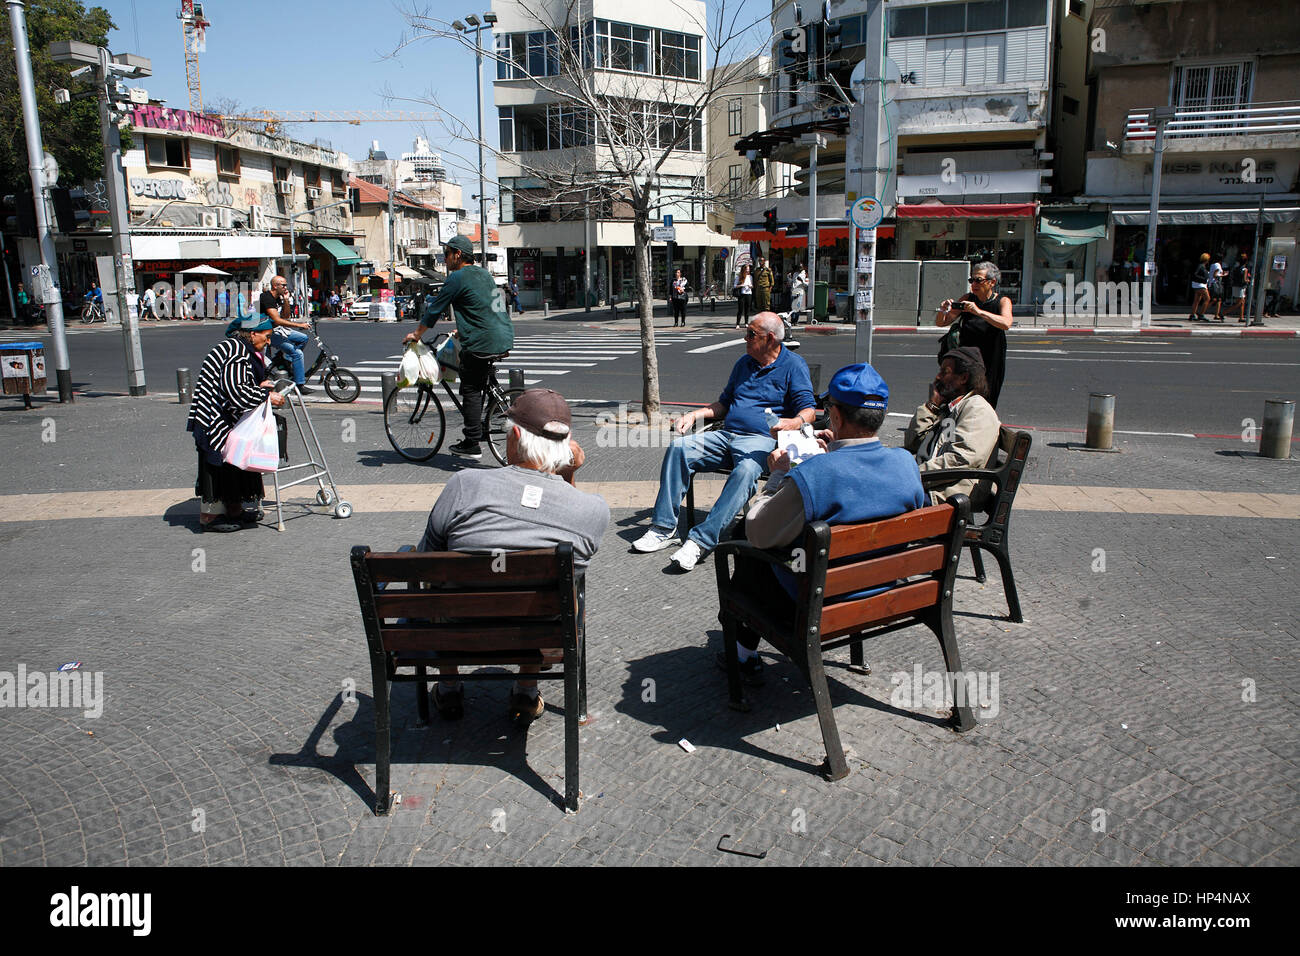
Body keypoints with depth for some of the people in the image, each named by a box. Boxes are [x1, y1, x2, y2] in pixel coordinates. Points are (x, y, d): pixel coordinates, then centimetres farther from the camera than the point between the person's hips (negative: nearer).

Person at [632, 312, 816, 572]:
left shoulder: (794, 366, 3)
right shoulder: (743, 363, 22)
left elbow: (808, 410, -5)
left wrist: (793, 423, -28)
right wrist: (694, 415, 14)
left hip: (761, 439, -6)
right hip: (726, 434, 6)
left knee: (746, 470, -38)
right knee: (678, 448, -16)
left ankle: (702, 540, -40)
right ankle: (664, 528, -16)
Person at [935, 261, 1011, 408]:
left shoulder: (1002, 301, -2)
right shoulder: (967, 299, 6)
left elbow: (1006, 324, -24)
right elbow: (940, 323, 8)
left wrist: (979, 312, -34)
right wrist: (942, 311, -15)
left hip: (990, 362, -2)